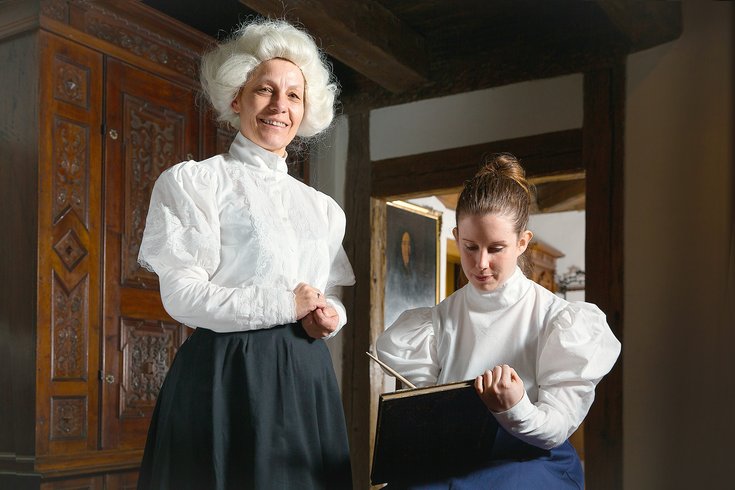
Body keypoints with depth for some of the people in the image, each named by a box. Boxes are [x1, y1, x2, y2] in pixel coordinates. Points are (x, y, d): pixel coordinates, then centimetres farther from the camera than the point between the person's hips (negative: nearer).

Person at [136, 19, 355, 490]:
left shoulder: (323, 208, 16)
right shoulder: (192, 181, -1)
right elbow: (183, 295, -10)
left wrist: (330, 318, -3)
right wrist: (285, 304, -11)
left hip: (307, 376, 5)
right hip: (226, 374, -5)